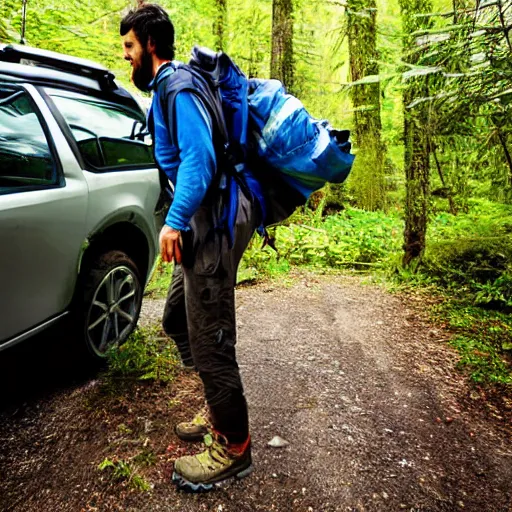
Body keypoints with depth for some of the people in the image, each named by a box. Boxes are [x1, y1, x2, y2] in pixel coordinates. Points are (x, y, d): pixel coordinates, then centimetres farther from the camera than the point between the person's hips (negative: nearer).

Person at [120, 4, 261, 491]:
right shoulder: (168, 86, 24)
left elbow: (199, 156, -21)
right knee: (177, 318, 18)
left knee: (209, 338, -6)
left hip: (215, 222, -11)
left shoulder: (176, 85, -7)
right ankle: (221, 413, 32)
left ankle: (233, 447, 12)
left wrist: (175, 220, -26)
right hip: (204, 223, 11)